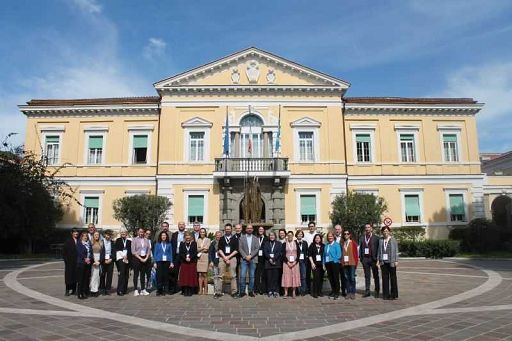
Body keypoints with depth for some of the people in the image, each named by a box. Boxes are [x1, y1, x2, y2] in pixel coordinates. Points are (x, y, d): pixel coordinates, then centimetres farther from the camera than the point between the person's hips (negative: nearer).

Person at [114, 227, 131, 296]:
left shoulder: (129, 241, 14)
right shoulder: (118, 240, 9)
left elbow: (130, 250, 12)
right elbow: (117, 250, 1)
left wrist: (127, 258, -1)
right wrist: (123, 256, -8)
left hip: (127, 259, 3)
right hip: (120, 259, -3)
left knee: (126, 274, 2)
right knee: (122, 273, -14)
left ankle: (124, 289, 10)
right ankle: (120, 290, -13)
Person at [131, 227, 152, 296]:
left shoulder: (146, 240, 10)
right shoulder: (134, 240, 0)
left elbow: (149, 250, 9)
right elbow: (133, 251, -5)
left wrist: (146, 258, -5)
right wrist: (140, 258, -11)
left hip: (145, 259, 3)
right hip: (137, 258, -3)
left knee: (143, 274, 6)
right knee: (136, 274, -1)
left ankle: (143, 289, 9)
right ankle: (135, 290, 3)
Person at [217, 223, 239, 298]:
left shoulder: (235, 239, 9)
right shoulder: (221, 239, 13)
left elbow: (236, 250, 2)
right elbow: (220, 249, 4)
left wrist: (228, 256, -8)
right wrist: (225, 257, -8)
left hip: (232, 258, -1)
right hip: (223, 258, 1)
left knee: (233, 276, -1)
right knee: (220, 276, -2)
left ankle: (234, 292, 3)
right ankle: (219, 291, 2)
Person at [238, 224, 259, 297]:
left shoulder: (255, 238, 11)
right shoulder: (241, 238, 8)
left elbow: (257, 249, 1)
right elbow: (240, 248, 1)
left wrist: (250, 256, -11)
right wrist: (245, 256, -11)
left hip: (253, 259, 1)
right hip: (244, 259, -1)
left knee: (252, 276, 3)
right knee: (242, 276, -6)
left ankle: (251, 291, 12)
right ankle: (242, 291, 2)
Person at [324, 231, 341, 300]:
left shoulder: (336, 244, -3)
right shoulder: (326, 245, 13)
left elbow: (339, 255, -9)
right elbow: (324, 255, 15)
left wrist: (333, 260, -13)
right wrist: (324, 263, 7)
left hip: (334, 263, -5)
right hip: (328, 263, 5)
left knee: (336, 278, -1)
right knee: (330, 278, 9)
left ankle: (337, 293, 7)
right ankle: (333, 291, 21)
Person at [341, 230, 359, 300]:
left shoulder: (353, 243, 2)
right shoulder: (343, 243, 10)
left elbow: (356, 253, 0)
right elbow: (342, 253, 11)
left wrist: (356, 262, -5)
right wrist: (342, 262, 3)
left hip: (352, 263, -3)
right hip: (345, 263, 3)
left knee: (352, 278, -1)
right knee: (347, 278, 6)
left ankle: (353, 293, 7)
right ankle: (348, 293, 12)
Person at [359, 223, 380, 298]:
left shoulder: (376, 238, -1)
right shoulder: (362, 238, 10)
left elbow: (378, 248, -3)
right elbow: (360, 248, 10)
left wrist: (377, 258, -10)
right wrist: (360, 257, 1)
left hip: (373, 259, -3)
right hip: (365, 259, 3)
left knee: (375, 276, 6)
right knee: (367, 276, 8)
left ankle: (377, 292, 14)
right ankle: (367, 291, 13)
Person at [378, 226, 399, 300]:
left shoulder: (393, 240, 1)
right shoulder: (380, 240, 10)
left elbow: (396, 251, -1)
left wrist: (396, 261, -7)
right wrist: (378, 260, 7)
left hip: (391, 262, -3)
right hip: (383, 262, 3)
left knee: (393, 278, 3)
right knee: (385, 278, 5)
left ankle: (394, 295, 11)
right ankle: (386, 294, 12)